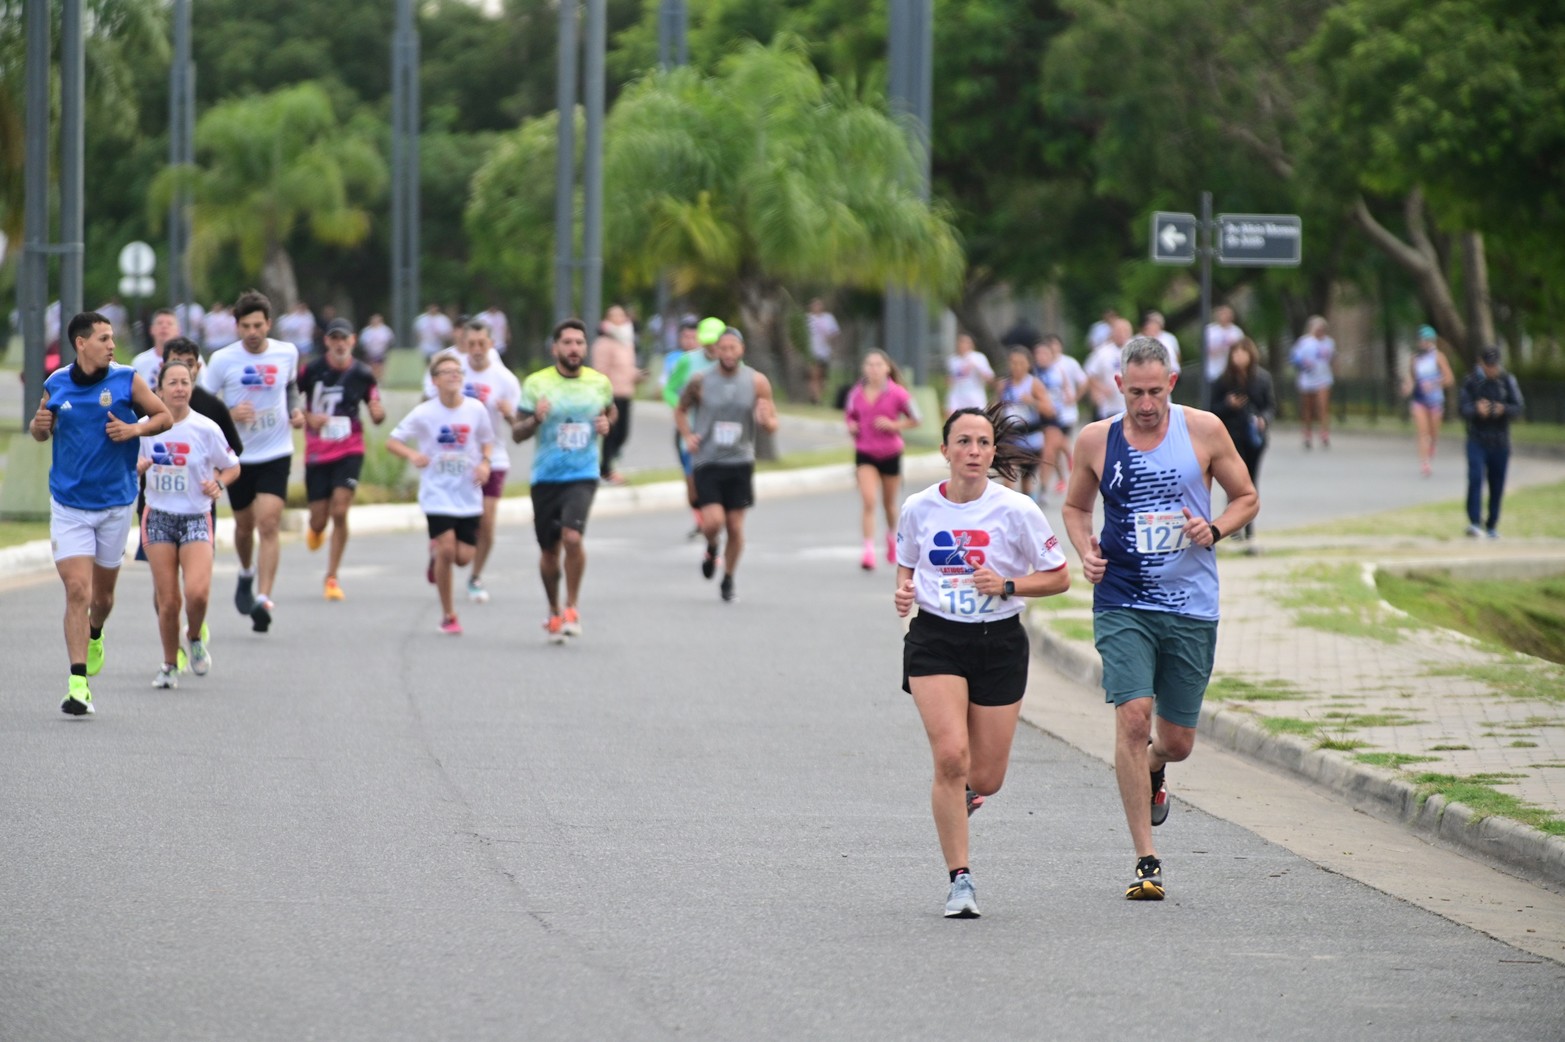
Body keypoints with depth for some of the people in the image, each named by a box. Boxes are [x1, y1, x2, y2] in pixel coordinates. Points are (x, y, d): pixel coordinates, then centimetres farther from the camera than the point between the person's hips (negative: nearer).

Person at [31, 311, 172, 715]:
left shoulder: (127, 380, -6)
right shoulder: (56, 385, -2)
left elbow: (164, 416, 4)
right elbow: (40, 431, 13)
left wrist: (135, 429, -15)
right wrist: (39, 425, -11)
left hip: (115, 503, 1)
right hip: (68, 505, -1)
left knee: (102, 594, 14)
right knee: (77, 590, -12)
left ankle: (94, 636, 49)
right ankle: (78, 684, -12)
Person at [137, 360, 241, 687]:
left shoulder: (206, 429, -5)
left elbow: (232, 466, 7)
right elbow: (133, 464, 15)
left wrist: (218, 482, -13)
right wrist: (138, 466, -9)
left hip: (196, 518, -1)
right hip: (158, 516, 1)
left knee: (197, 592, -21)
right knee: (167, 601, -2)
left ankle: (195, 638, 11)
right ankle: (170, 665, 18)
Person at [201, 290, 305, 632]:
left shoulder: (287, 353, -1)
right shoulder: (223, 360, -8)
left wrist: (295, 410, 3)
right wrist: (229, 414, -20)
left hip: (276, 453, 0)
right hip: (238, 456, 0)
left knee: (268, 524, -15)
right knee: (244, 525, 15)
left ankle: (263, 598, -20)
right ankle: (246, 575, 46)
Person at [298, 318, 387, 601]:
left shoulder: (363, 374, 0)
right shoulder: (311, 371, -5)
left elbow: (377, 416, 6)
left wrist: (379, 413, -17)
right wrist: (307, 417, -15)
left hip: (349, 452, 0)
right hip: (317, 452, 0)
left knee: (339, 512, -14)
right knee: (319, 519, 3)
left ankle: (331, 578, -2)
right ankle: (315, 531, 45)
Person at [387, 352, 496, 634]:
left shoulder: (476, 409, -1)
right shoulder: (424, 413, -8)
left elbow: (487, 440, 14)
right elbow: (392, 441, -2)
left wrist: (485, 462, -6)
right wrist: (412, 455, -22)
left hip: (468, 496, 3)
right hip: (437, 493, -3)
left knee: (463, 557, -3)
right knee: (447, 550, -14)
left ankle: (435, 551, 35)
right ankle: (448, 615, 2)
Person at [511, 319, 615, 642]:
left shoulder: (600, 383, 3)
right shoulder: (536, 383, -3)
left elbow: (610, 410, 24)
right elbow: (517, 433, 1)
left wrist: (606, 424, 1)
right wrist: (535, 419, -20)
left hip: (583, 476, -1)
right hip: (545, 478, 1)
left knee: (572, 537, -22)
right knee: (549, 551, 9)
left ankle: (572, 606, -4)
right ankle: (554, 611, 31)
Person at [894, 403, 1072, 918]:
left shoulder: (1017, 510, -7)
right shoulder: (919, 508, -1)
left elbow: (1058, 578, 0)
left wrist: (1006, 585, -15)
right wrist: (904, 592, -5)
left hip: (999, 643, 0)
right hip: (936, 640, 0)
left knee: (986, 778, 3)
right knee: (951, 756, -18)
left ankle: (962, 791, 43)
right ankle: (960, 880, -8)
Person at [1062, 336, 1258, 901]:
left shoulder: (1203, 430, -1)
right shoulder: (1095, 441, 1)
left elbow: (1246, 498, 9)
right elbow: (1076, 506, 17)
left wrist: (1213, 530, -10)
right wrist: (1085, 549, -3)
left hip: (1191, 606, 1)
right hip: (1122, 604, -1)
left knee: (1177, 740, 7)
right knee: (1132, 716, -17)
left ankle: (1152, 769, 47)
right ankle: (1146, 860, -11)